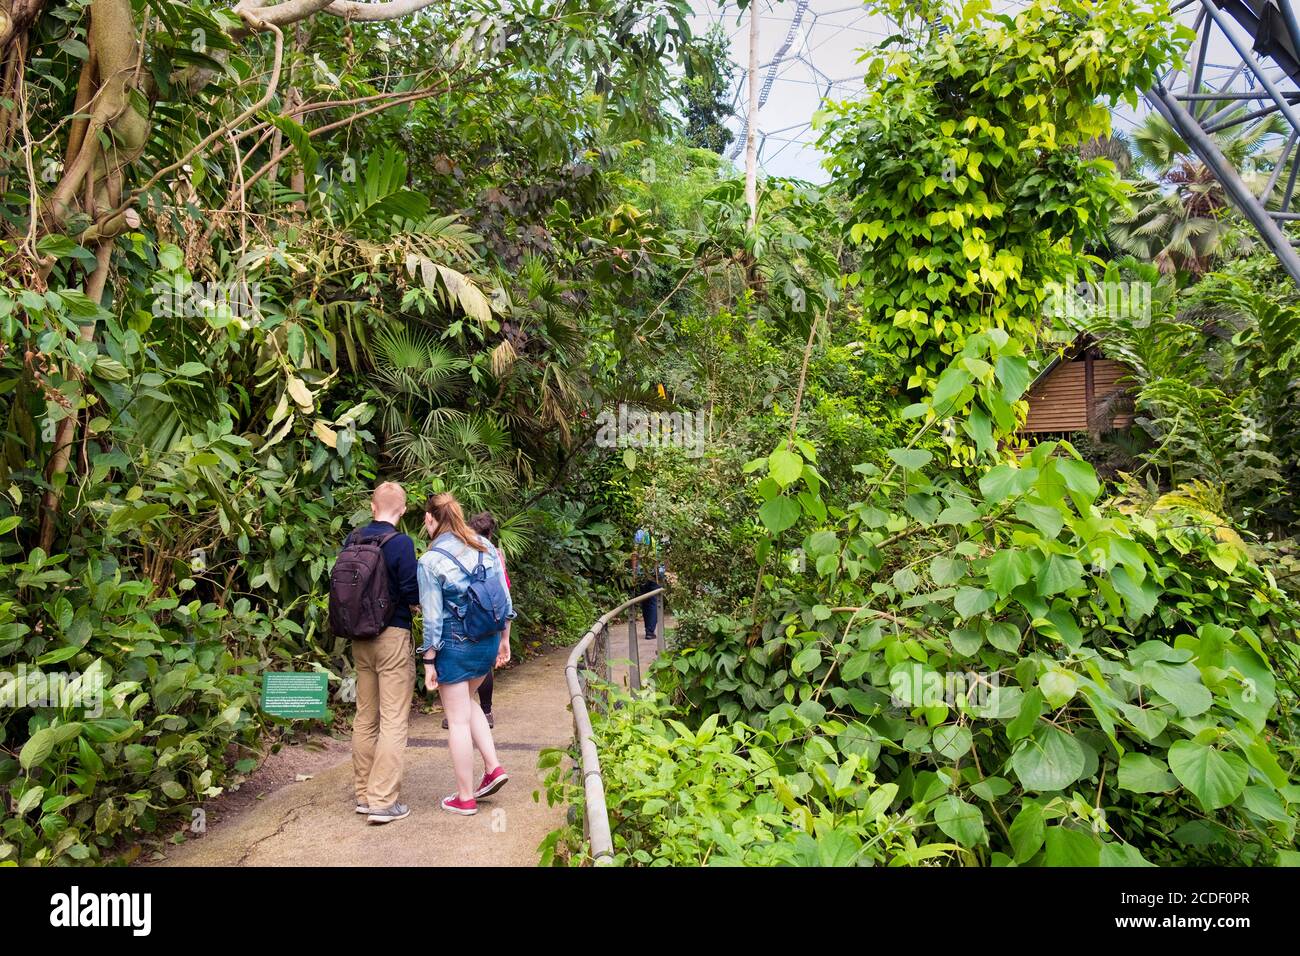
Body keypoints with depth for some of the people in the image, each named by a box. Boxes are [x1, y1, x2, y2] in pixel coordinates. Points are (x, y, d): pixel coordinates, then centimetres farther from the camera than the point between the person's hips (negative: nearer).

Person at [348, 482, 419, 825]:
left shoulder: (352, 539, 4)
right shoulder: (401, 543, -13)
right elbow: (412, 594, -14)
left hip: (360, 637, 6)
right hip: (393, 635, -6)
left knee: (365, 717, 15)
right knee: (393, 720, -1)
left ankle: (364, 794, 23)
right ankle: (383, 802, 0)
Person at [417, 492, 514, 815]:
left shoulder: (430, 560, -12)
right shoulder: (485, 546, 3)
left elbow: (433, 617, -12)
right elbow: (504, 597, 6)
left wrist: (428, 661, -5)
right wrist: (503, 638, 15)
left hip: (455, 644, -6)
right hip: (488, 641, 6)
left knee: (458, 720, 6)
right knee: (468, 702, 27)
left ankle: (465, 797, 16)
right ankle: (493, 767, 20)